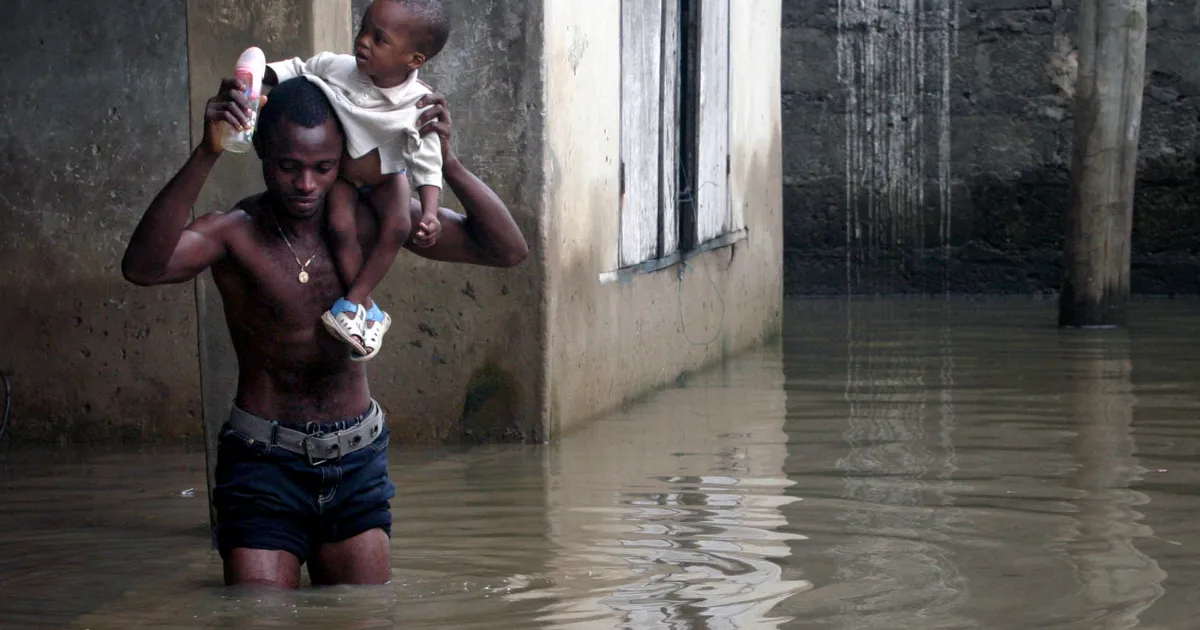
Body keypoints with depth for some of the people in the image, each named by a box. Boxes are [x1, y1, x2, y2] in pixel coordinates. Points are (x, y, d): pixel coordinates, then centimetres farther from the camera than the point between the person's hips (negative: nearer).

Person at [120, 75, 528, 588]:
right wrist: (206, 155, -43)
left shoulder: (369, 220, -4)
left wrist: (447, 164, -22)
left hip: (357, 464, 3)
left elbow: (508, 250, -6)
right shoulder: (236, 233, -14)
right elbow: (142, 267, -36)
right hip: (264, 461, -3)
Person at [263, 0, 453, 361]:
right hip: (341, 177, 1)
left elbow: (427, 164, -23)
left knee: (398, 225, -26)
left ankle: (352, 303, -16)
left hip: (386, 176, -1)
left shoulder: (418, 106, -28)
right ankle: (369, 312, -12)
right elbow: (297, 70, -5)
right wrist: (260, 77, -22)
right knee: (341, 227, -24)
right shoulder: (336, 68, -24)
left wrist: (430, 211, -35)